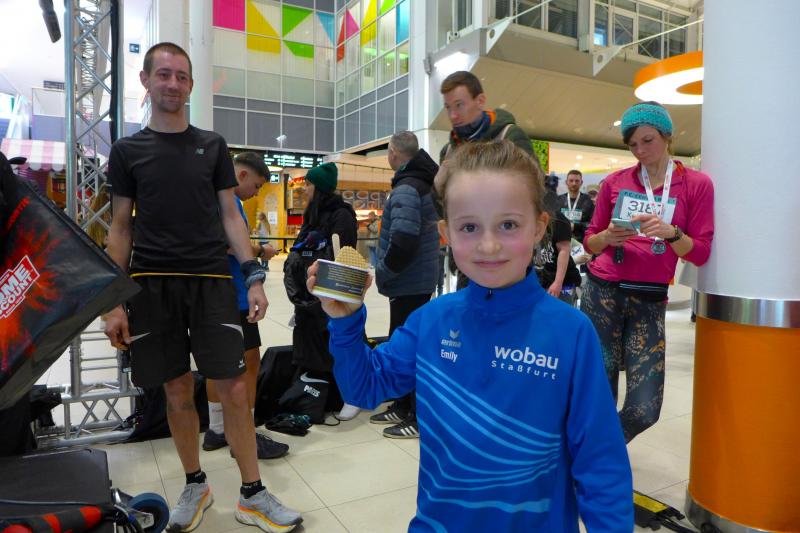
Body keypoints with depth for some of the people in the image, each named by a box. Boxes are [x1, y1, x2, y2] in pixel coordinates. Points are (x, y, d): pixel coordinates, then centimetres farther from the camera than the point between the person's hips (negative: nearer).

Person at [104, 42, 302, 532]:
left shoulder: (213, 146, 10)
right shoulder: (127, 151, 9)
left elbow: (230, 216, 8)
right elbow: (121, 228, 8)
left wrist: (254, 275, -3)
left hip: (212, 281, 0)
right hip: (152, 284, 1)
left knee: (233, 388, -3)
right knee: (178, 390, 7)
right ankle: (195, 486, 27)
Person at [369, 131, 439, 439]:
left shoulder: (406, 189, -17)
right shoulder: (425, 184, 14)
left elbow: (403, 241, -29)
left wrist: (384, 273, -14)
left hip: (408, 283, -10)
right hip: (418, 280, 10)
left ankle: (419, 418, 9)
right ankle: (403, 406, 30)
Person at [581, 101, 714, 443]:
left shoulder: (697, 184, 4)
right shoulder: (614, 182, 6)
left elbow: (700, 253, 1)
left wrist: (670, 232, -19)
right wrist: (608, 237, -12)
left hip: (650, 302, 0)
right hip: (602, 293, 0)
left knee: (645, 410, -2)